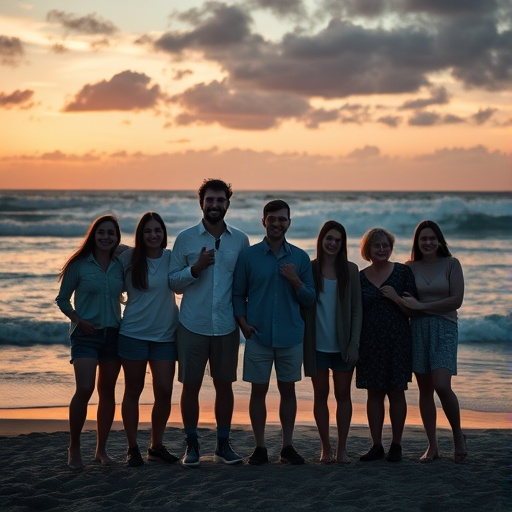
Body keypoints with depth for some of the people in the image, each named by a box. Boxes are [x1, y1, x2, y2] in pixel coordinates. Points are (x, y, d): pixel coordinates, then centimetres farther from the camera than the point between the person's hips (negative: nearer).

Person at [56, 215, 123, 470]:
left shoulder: (120, 266, 6)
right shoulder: (79, 264, -3)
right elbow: (62, 299, 1)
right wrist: (78, 320, -14)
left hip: (113, 333, 4)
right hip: (86, 334, -4)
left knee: (107, 392, 7)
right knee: (84, 389, -17)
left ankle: (101, 449, 18)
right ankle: (74, 447, 0)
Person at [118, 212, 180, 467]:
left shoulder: (171, 258, 1)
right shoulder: (129, 258, -3)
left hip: (165, 334, 2)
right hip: (133, 333, -2)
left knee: (164, 391, 0)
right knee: (133, 391, 6)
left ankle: (156, 445, 18)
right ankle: (132, 448, 16)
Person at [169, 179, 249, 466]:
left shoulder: (240, 240, 6)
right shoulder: (185, 239, 1)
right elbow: (174, 282, 1)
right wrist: (196, 268, -15)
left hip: (227, 326, 1)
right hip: (193, 325, -1)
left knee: (224, 385, 7)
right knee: (191, 385, 3)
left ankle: (224, 445, 18)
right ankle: (192, 445, 14)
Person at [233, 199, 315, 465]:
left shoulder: (300, 258, 5)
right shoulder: (248, 256, 2)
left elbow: (309, 299, 5)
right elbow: (238, 294, 5)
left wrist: (295, 281, -12)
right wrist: (243, 323, -8)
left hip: (290, 336, 1)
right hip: (258, 335, -1)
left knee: (288, 390, 8)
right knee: (258, 390, 4)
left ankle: (287, 446, 17)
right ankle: (260, 447, 13)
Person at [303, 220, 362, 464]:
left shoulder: (350, 270, 2)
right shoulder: (309, 269, 0)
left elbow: (357, 309, 2)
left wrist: (354, 343, -6)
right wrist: (303, 341, -6)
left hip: (342, 345, 1)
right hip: (317, 344, 0)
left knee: (343, 394, 5)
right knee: (321, 394, 6)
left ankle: (342, 448, 12)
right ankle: (325, 448, 16)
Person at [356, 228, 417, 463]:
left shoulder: (403, 272, 0)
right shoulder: (359, 278, 6)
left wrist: (396, 298, -15)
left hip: (397, 341, -2)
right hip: (369, 343, 2)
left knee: (396, 392, 1)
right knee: (374, 393, 5)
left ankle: (396, 446, 10)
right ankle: (376, 446, 11)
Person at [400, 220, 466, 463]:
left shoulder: (451, 264, 1)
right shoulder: (410, 267, 8)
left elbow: (457, 300, -7)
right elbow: (404, 302, 12)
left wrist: (421, 306, -11)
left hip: (444, 327, -3)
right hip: (417, 329, 3)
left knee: (442, 385, -16)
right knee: (425, 389, 4)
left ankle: (458, 436, 6)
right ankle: (432, 446, 11)